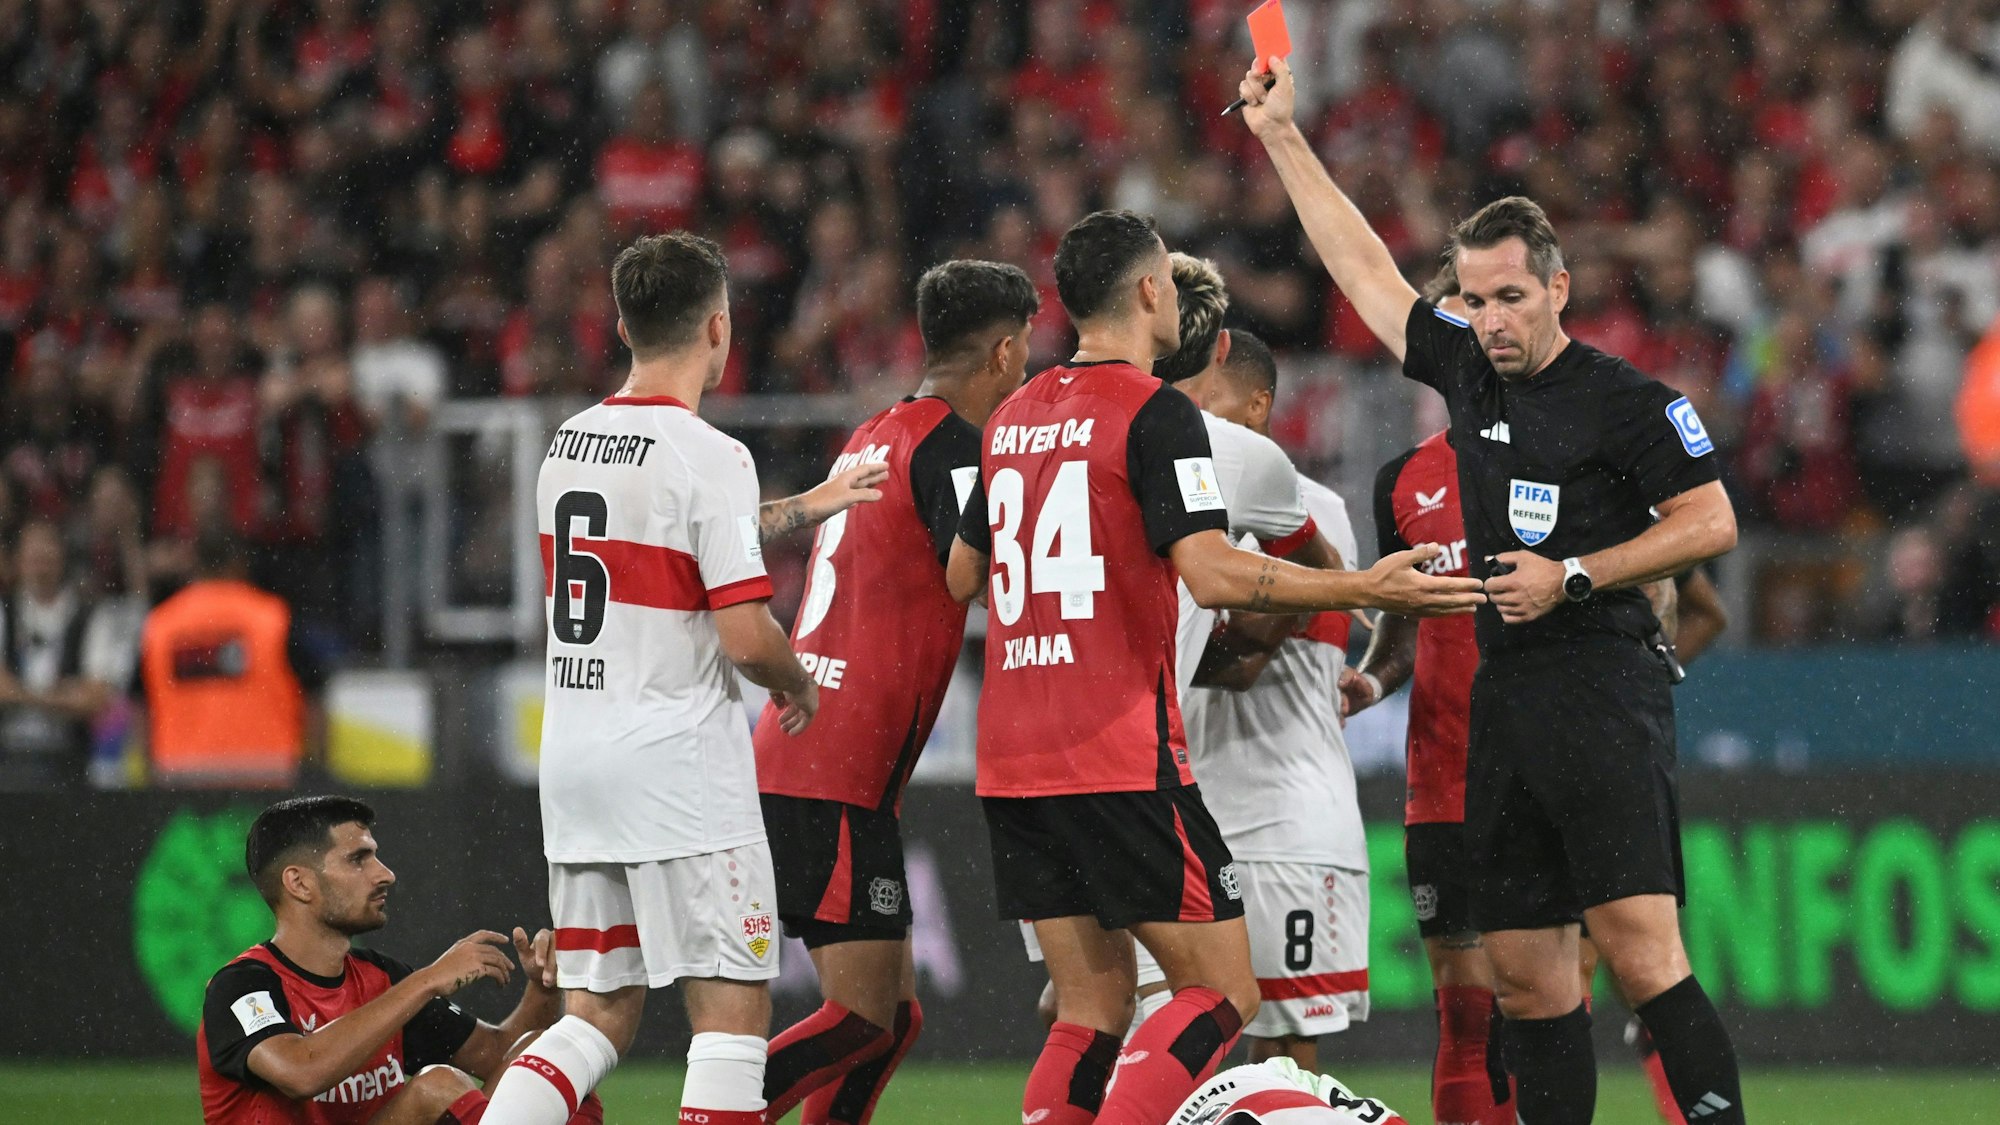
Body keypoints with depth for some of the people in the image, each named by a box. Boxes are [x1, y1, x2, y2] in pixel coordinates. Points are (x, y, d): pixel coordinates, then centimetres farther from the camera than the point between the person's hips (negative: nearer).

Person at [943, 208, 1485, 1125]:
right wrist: (1366, 590, -15)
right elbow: (1211, 572, -19)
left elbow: (962, 577, 23)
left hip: (1013, 764, 7)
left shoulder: (1013, 417, 13)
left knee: (1091, 1008, 11)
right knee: (1222, 994, -2)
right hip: (1123, 757, -7)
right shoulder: (1156, 412, -9)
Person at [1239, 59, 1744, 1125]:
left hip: (1599, 686, -7)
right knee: (1524, 972, 4)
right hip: (1503, 696, 7)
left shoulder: (1624, 399, -5)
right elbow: (1365, 267, 25)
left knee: (1639, 953, -17)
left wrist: (1574, 577, -11)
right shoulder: (1469, 371, 14)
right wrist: (1282, 138, 29)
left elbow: (1711, 522, -5)